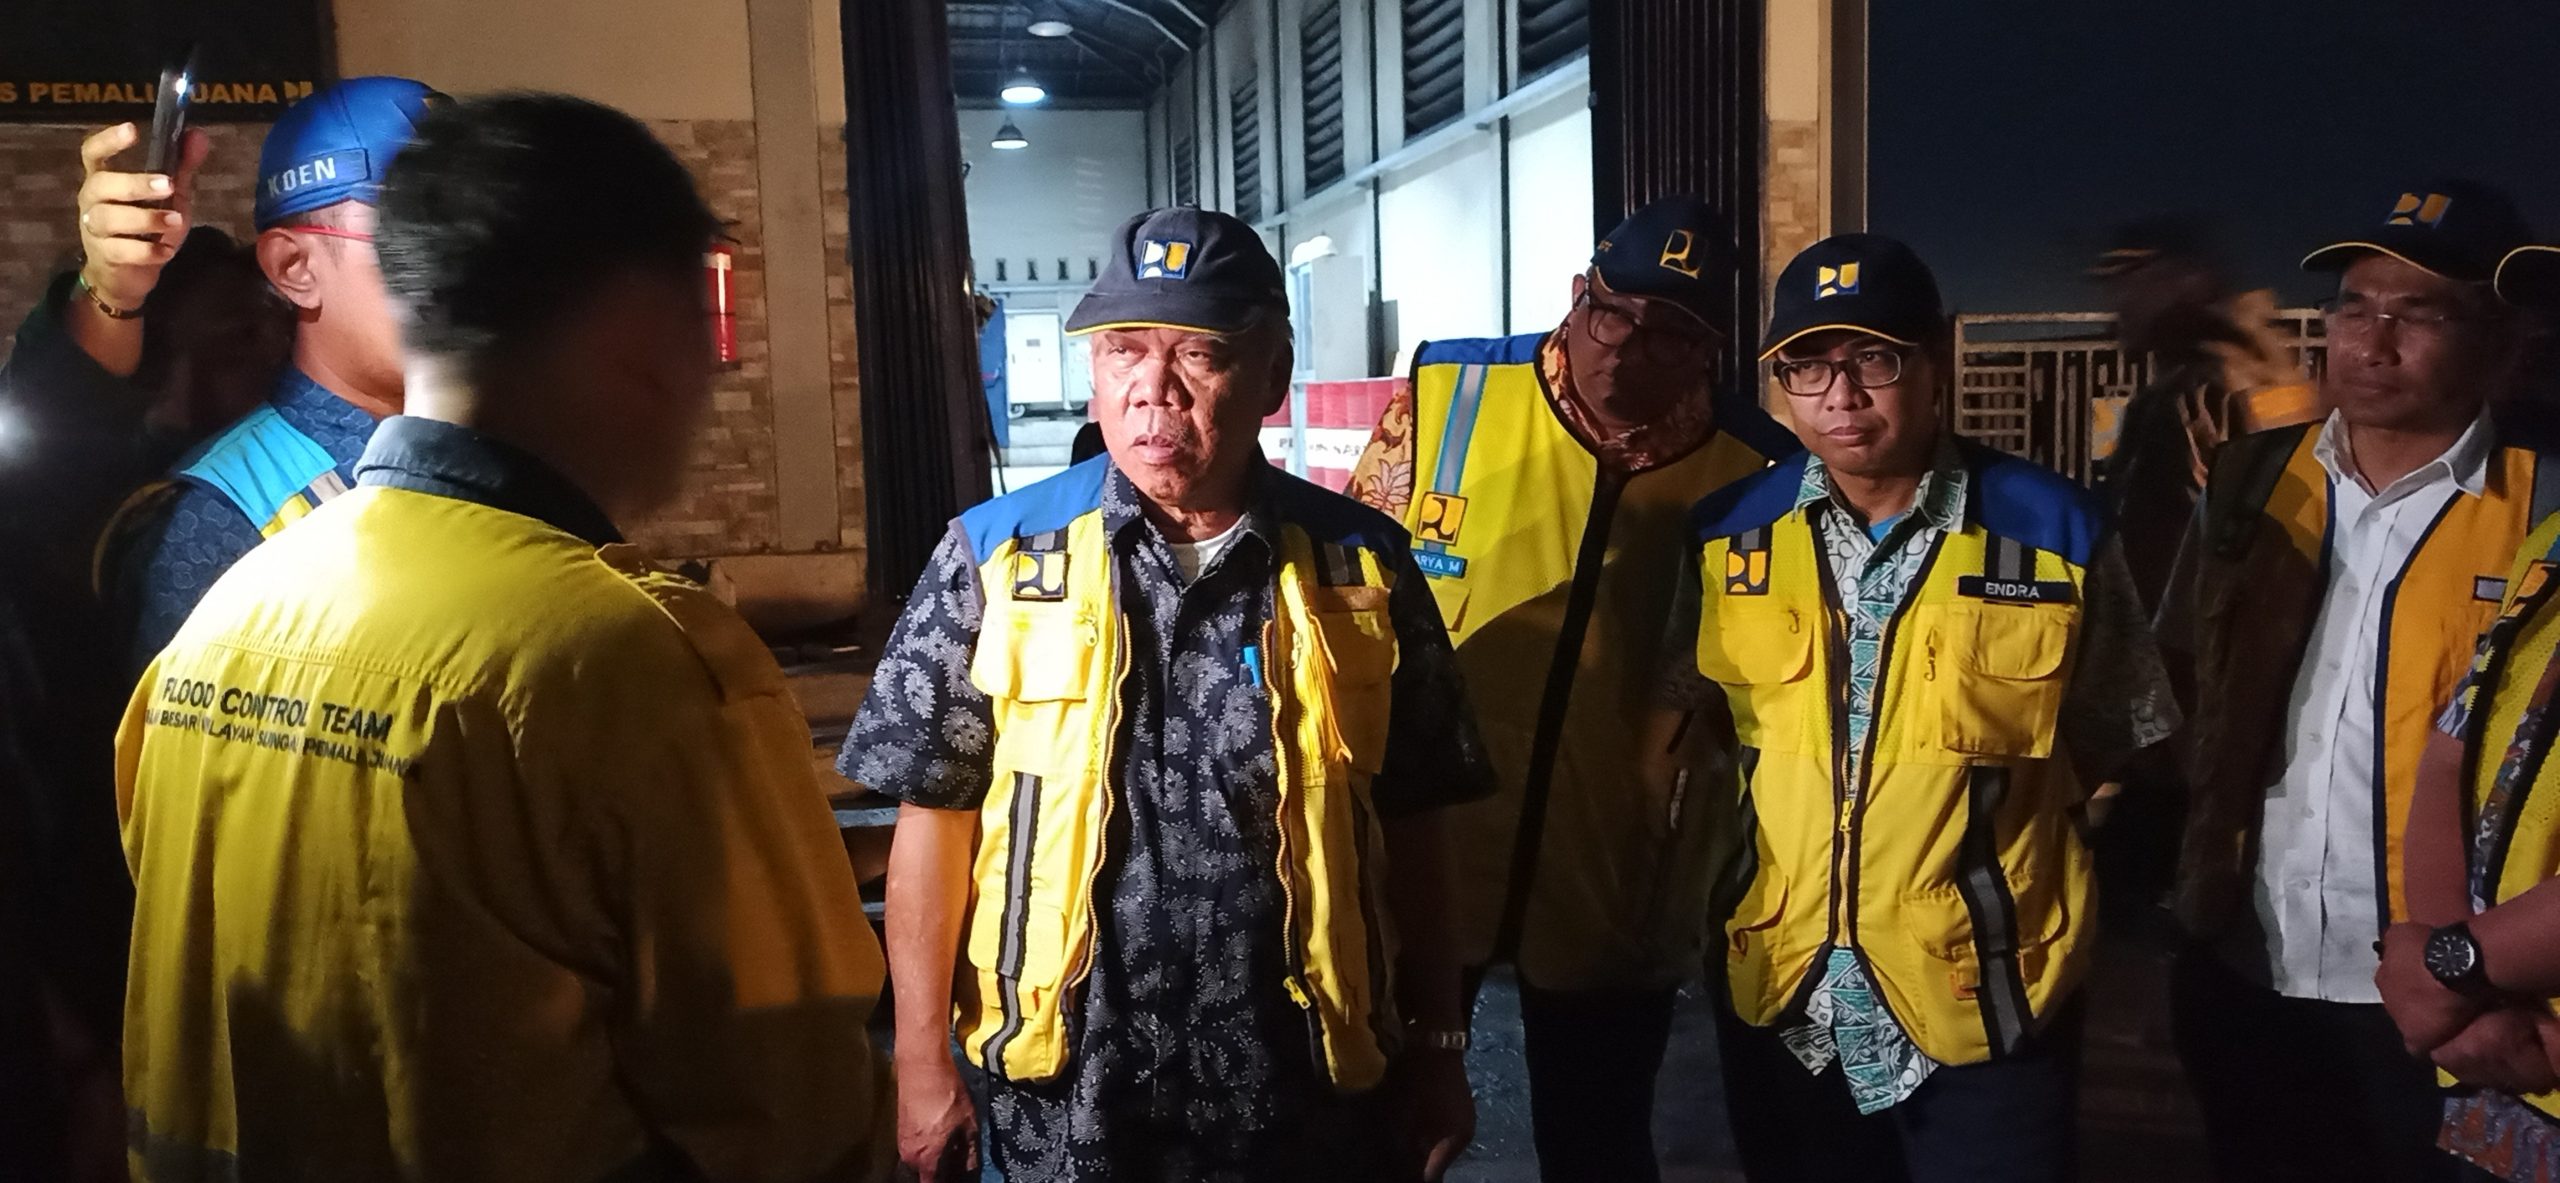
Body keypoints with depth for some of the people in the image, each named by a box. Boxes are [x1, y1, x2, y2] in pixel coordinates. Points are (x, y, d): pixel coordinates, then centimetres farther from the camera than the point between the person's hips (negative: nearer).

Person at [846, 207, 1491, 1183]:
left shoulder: (1361, 567, -4)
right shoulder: (996, 558, -6)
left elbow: (1407, 826, 3)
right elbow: (937, 815, -2)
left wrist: (1437, 1046, 6)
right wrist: (924, 1061, -2)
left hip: (1314, 1098, 1)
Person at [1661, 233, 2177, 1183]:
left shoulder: (2056, 533, -7)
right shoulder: (1728, 534, -1)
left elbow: (2118, 743, 5)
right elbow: (1680, 716, 14)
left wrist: (2006, 847, 3)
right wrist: (1735, 822, 6)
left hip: (1987, 1007, -2)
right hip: (1781, 1004, 3)